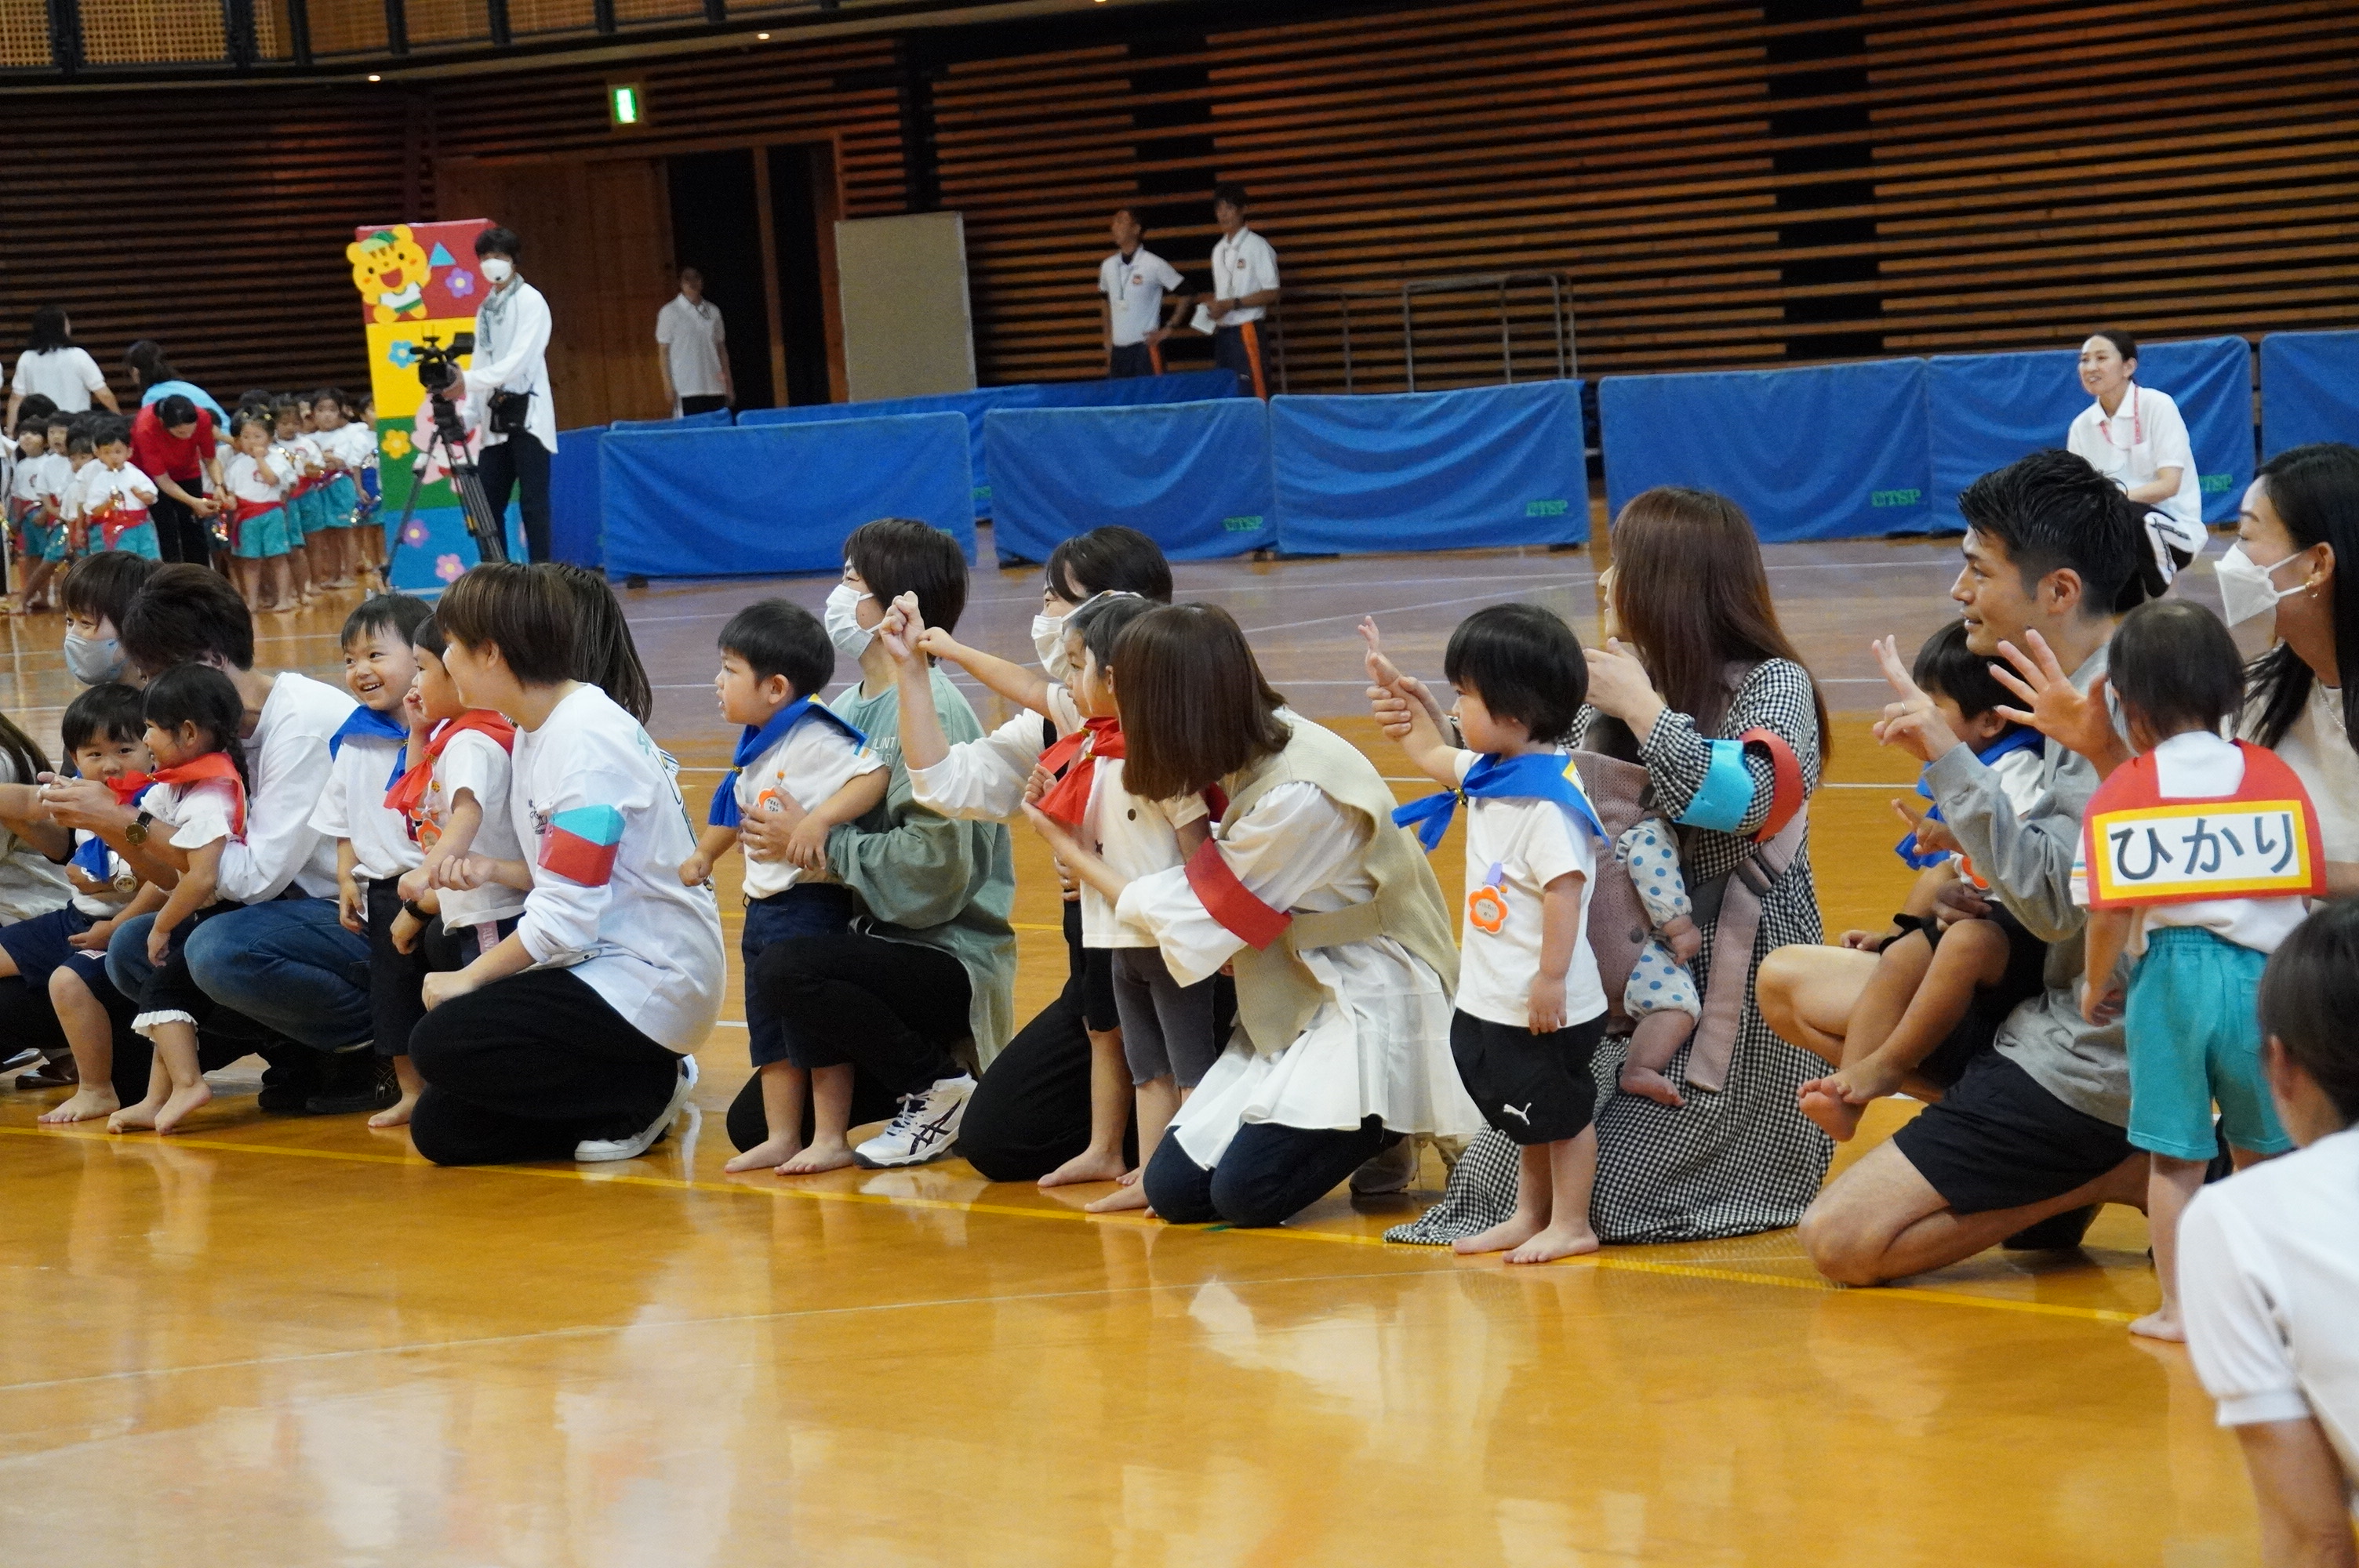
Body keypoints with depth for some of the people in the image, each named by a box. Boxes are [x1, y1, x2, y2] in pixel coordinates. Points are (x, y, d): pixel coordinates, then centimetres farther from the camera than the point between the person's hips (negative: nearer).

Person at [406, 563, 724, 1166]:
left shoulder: (586, 742, -19)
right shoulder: (538, 728, 10)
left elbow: (566, 918, -22)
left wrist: (468, 979, -12)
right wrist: (497, 871, 0)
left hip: (648, 980, -10)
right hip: (602, 963, 10)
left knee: (442, 1044, -22)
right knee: (439, 1131, 3)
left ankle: (644, 1092, -7)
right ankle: (639, 1084, 11)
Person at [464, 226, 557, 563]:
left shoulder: (530, 301, -5)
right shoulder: (486, 308, 15)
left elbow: (519, 359, -16)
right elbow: (482, 360, 14)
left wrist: (468, 381, -24)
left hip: (526, 414, -6)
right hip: (495, 418, 6)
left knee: (532, 503, -8)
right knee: (487, 503, 2)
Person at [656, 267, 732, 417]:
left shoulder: (713, 312, 13)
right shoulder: (669, 312, 0)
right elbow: (664, 351, -1)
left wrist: (728, 382, 12)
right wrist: (668, 385, -8)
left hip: (715, 388, 4)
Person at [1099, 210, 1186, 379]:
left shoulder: (1154, 264, -8)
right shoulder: (1108, 266, 8)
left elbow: (1184, 294, -4)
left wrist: (1167, 330, -5)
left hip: (1146, 346, -5)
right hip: (1118, 348, 5)